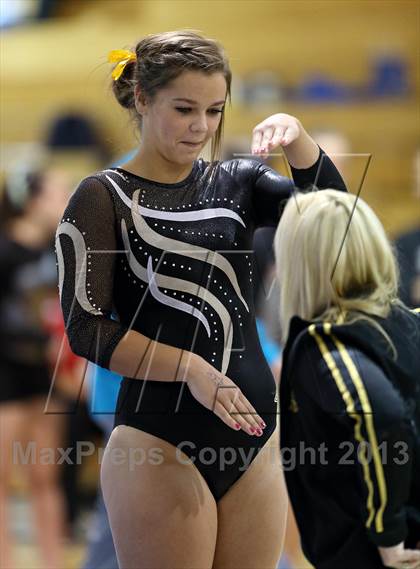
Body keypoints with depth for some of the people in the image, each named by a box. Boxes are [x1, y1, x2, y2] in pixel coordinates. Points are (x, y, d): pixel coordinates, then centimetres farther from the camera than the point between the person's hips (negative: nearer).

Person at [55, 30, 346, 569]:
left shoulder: (234, 182, 12)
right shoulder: (104, 197, -1)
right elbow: (86, 329, -10)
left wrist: (298, 138, -23)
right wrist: (190, 368, -20)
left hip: (253, 438, 5)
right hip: (161, 448, -5)